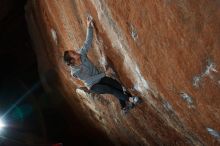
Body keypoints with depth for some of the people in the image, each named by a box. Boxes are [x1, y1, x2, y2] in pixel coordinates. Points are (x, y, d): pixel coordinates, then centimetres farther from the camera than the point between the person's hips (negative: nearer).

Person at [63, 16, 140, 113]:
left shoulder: (81, 55, -12)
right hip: (93, 86, -5)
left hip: (99, 77, 5)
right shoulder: (75, 72, -26)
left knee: (117, 84, -14)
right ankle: (129, 99, -14)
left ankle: (124, 106, -1)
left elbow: (88, 43, -12)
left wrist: (89, 27, -23)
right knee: (110, 89, -27)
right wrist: (105, 73, -23)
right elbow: (90, 79, -24)